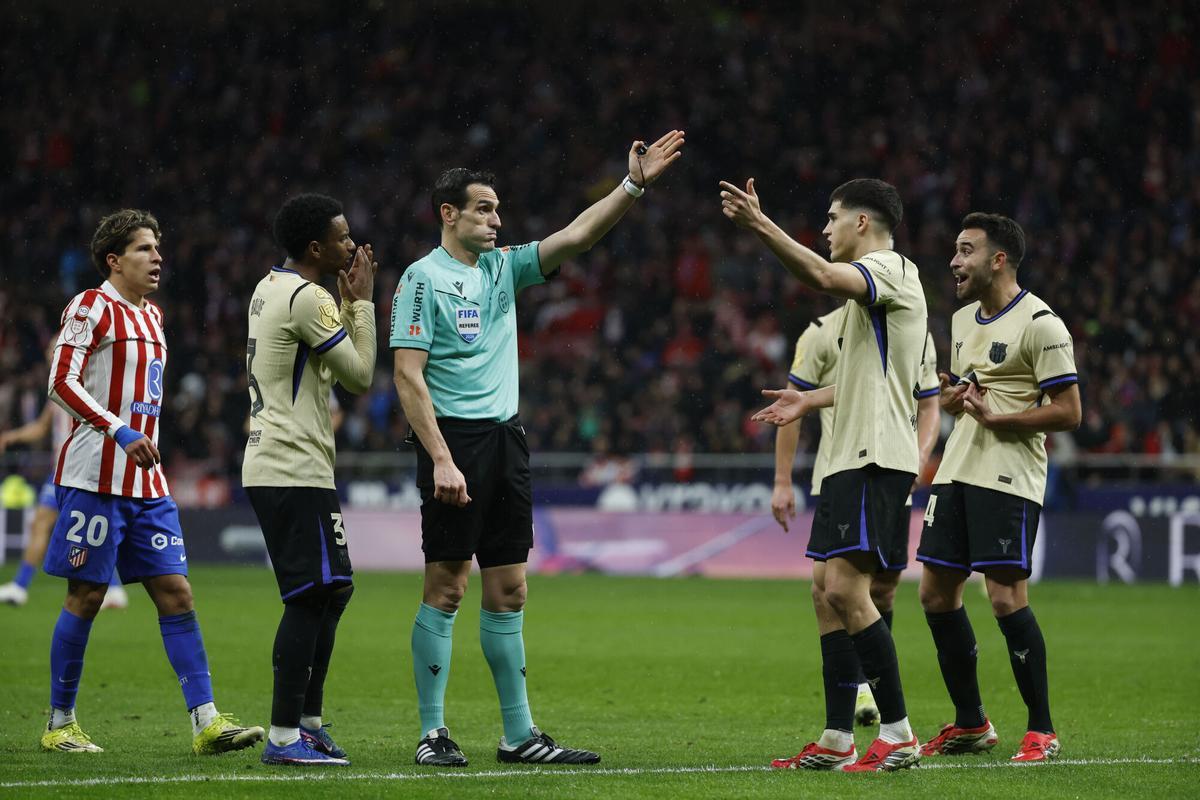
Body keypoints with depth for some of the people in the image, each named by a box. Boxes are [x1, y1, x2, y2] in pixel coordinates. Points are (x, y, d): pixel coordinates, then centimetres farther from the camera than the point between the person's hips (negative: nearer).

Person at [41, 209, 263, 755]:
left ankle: (206, 722, -6)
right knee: (86, 596, -3)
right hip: (95, 478, -8)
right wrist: (119, 430, -23)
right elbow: (61, 383, -14)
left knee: (175, 593, -1)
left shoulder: (151, 317, 19)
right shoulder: (92, 307, -6)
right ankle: (59, 725, 8)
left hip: (146, 482, 8)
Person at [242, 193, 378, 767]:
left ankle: (307, 721, 18)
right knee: (313, 595, -11)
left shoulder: (270, 289, 17)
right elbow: (360, 376, -8)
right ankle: (284, 736, -13)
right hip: (295, 470, -10)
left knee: (330, 591, 14)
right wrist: (362, 301, 1)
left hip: (270, 465, 10)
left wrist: (351, 301, 18)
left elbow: (330, 366, 26)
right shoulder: (307, 299, -14)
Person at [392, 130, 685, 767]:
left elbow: (575, 236, 8)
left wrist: (633, 185, -4)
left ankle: (518, 733, 10)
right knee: (445, 587, -5)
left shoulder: (502, 267, 14)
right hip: (453, 437, -7)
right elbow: (408, 376, -11)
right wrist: (442, 460, -18)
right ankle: (432, 733, 0)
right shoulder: (423, 278, -6)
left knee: (508, 590, 7)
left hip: (506, 439, 7)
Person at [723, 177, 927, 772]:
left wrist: (761, 226, -36)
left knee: (845, 585, -17)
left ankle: (897, 733, -14)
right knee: (827, 587, 8)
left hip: (877, 458, -11)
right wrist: (809, 401, 31)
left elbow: (824, 277, -31)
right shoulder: (872, 284, 22)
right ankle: (838, 741, 9)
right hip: (850, 456, 11)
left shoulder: (890, 268, -9)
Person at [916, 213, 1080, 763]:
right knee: (936, 593, 6)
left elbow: (1068, 411, -13)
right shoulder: (964, 319, 16)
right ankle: (970, 724, 17)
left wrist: (996, 416, -20)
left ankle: (1041, 730, -3)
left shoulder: (1040, 324, -10)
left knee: (1006, 596, -13)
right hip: (957, 471, 8)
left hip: (1009, 479, -8)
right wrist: (952, 395, 5)